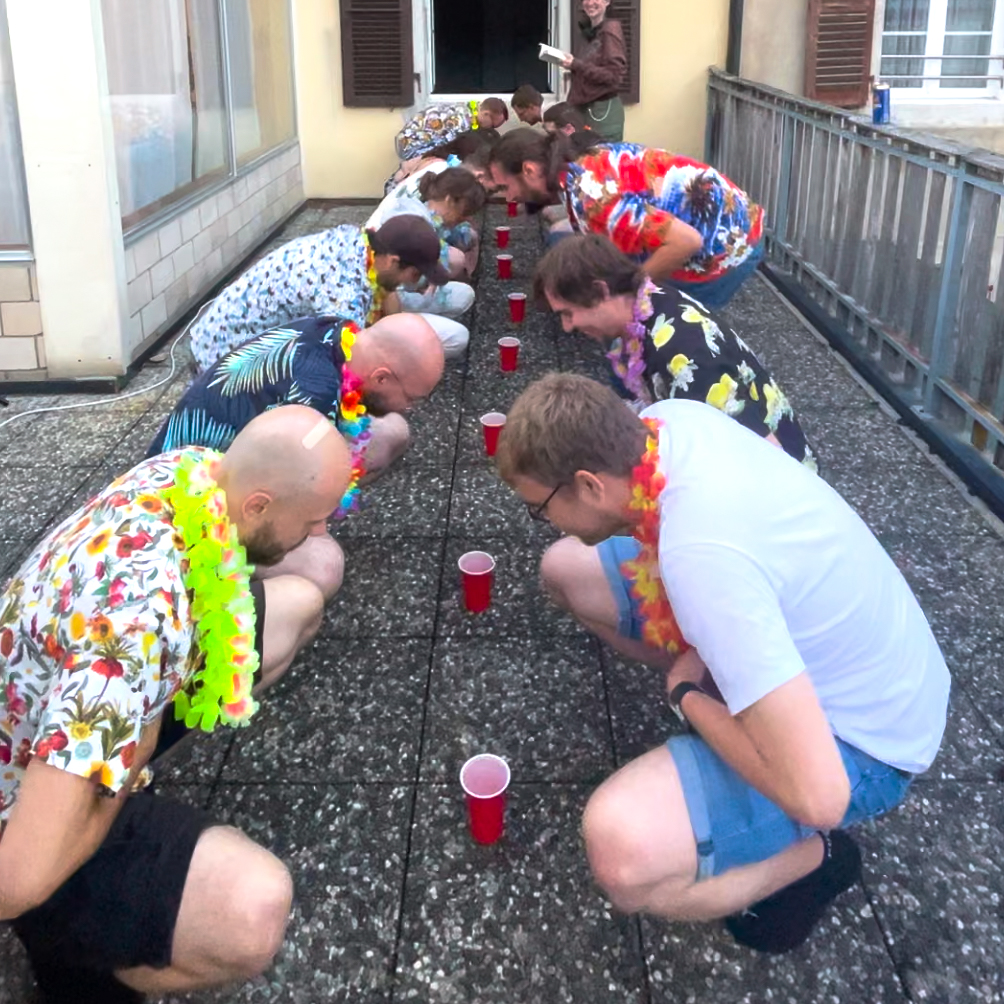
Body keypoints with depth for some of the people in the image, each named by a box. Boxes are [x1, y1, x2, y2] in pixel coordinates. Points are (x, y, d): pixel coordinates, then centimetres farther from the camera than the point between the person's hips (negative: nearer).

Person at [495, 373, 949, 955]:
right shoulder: (669, 420, -14)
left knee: (621, 850, -35)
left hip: (855, 739, -8)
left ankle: (813, 853, -5)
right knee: (566, 568, 9)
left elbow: (816, 794, -39)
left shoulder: (702, 557, -39)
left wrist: (687, 694, -21)